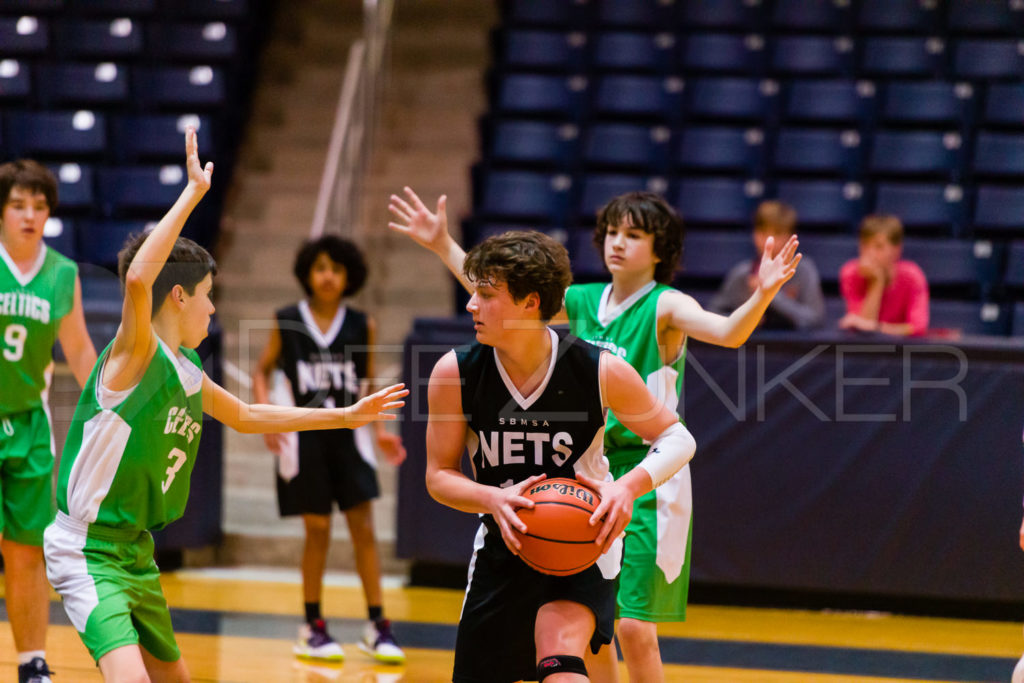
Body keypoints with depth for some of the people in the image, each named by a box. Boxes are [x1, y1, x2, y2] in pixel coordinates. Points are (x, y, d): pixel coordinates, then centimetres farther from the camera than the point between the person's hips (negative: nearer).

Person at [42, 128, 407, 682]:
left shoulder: (187, 372, 9)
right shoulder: (134, 355, -17)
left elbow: (246, 416, 28)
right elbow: (138, 278, -38)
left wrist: (346, 416, 30)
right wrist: (193, 193, -34)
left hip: (135, 553, 10)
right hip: (87, 552, -10)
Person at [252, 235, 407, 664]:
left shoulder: (362, 326, 2)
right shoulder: (287, 323, -2)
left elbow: (369, 384, 10)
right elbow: (263, 372, 6)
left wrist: (380, 430, -2)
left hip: (348, 435, 1)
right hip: (304, 435, -1)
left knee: (363, 527, -3)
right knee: (317, 529, 1)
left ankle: (377, 627, 3)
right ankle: (312, 628, 14)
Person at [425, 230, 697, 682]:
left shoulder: (601, 372, -19)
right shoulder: (455, 374, -15)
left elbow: (676, 438, -7)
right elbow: (439, 476, -7)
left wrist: (631, 485, -28)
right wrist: (495, 499, -28)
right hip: (505, 543, 3)